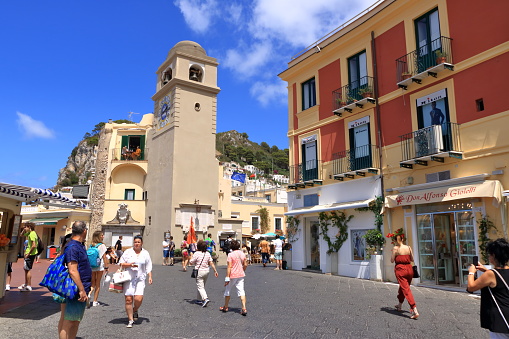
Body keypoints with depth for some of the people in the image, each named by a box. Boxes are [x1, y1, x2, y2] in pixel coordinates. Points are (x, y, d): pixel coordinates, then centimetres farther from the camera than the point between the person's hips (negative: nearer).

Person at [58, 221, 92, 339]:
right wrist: (82, 290, -24)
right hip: (75, 290, -10)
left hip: (81, 291, 10)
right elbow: (72, 271, -24)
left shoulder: (79, 245, 14)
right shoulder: (72, 247, -18)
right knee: (69, 322, -3)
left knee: (76, 321, 17)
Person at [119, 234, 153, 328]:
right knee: (128, 299, -3)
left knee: (138, 299, -11)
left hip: (140, 279, 0)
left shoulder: (145, 253, 9)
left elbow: (148, 267, 11)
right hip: (128, 278, 0)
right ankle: (130, 320, 11)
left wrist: (150, 277, 2)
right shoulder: (128, 252, 6)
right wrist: (130, 265, -11)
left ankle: (135, 310, 22)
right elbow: (121, 263, 5)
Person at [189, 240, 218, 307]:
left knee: (200, 287, -3)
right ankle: (201, 299, 28)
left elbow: (191, 262, -9)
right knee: (202, 286, 20)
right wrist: (215, 271, 4)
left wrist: (191, 258, 11)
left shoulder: (197, 254, -14)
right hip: (206, 271, 6)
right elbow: (211, 263, 0)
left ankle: (205, 299, -20)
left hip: (199, 271, -6)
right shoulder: (208, 254, 1)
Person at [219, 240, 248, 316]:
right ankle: (244, 309, -7)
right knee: (241, 291, 3)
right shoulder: (242, 253, 4)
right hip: (241, 275, 5)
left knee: (227, 290, 14)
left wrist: (227, 278, -15)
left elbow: (229, 267, -17)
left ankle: (225, 307, 27)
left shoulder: (231, 254, -14)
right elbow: (245, 265, 9)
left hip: (232, 275, -5)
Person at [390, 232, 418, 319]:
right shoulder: (409, 247, 4)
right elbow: (412, 259, 10)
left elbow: (392, 260, -4)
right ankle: (399, 305, 41)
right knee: (402, 287, 23)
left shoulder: (395, 248, -8)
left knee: (406, 289, -6)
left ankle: (415, 311, -16)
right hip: (409, 268, 6)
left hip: (400, 269, -6)